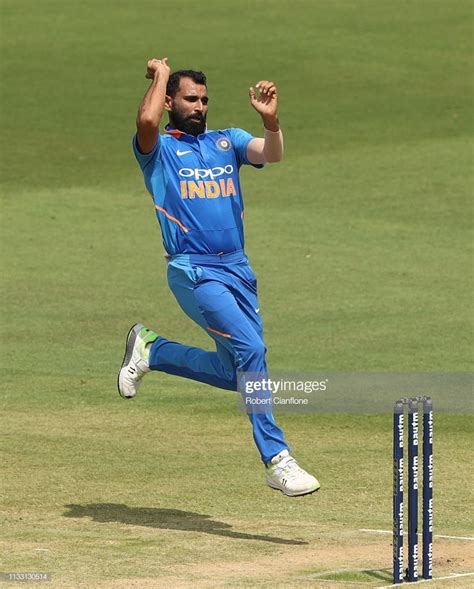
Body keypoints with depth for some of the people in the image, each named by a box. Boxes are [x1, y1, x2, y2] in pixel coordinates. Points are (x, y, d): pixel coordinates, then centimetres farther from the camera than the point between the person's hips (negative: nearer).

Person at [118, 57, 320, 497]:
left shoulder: (227, 142, 16)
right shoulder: (158, 149, 4)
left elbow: (271, 154, -3)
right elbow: (146, 121, -20)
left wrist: (270, 121, -24)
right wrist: (161, 76, -3)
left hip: (238, 270, 6)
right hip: (194, 273, -6)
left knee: (235, 373, 9)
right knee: (252, 350, -19)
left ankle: (150, 350, 29)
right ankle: (276, 461, -16)